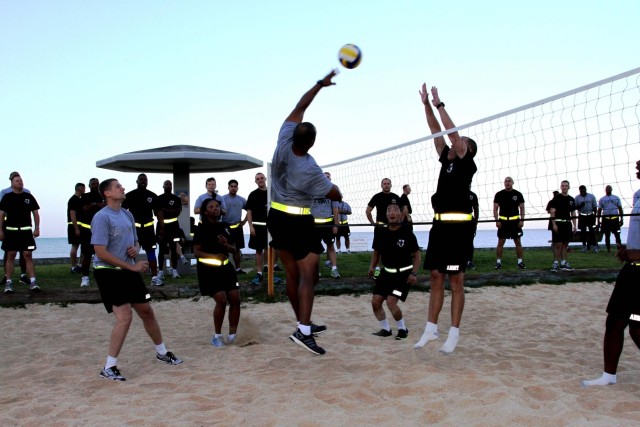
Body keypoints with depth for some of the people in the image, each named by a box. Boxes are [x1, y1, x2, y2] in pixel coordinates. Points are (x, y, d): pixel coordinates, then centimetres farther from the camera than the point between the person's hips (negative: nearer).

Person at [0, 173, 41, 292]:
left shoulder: (29, 197, 7)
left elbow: (35, 213, 9)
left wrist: (37, 228, 1)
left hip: (26, 230, 1)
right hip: (11, 230, 0)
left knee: (28, 255, -3)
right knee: (10, 256, 3)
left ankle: (32, 282, -4)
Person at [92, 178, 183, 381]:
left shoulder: (127, 214, 10)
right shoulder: (102, 217, -15)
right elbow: (101, 252, -21)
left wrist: (135, 249, -5)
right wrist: (132, 266, -18)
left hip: (128, 271, 8)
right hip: (108, 272, -8)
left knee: (147, 311, 14)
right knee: (125, 317, -16)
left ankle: (162, 352, 33)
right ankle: (108, 368, -4)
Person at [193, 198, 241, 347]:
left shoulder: (225, 226, 9)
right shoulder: (202, 228, -7)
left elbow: (233, 249, 12)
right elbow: (196, 252, -13)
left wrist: (226, 244, -10)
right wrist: (214, 256, -26)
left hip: (225, 267, 6)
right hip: (209, 269, -6)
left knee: (235, 298, -3)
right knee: (222, 300, -15)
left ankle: (232, 334, 12)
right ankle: (217, 336, 4)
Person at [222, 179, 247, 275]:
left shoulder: (241, 200, 9)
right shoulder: (223, 199, -5)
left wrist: (244, 220, 8)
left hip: (237, 227, 4)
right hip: (226, 227, -4)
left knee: (237, 249, 11)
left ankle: (238, 268, 20)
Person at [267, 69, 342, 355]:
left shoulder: (283, 142, -10)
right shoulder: (310, 170, -23)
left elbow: (298, 109, 3)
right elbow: (335, 195, -7)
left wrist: (320, 84, 7)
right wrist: (334, 187, 16)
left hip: (276, 217, 7)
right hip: (299, 223, -7)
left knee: (292, 275, 12)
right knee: (307, 276, -6)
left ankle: (305, 325, 24)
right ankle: (303, 331, -16)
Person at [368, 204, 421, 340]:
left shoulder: (407, 233, -13)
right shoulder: (382, 233, -2)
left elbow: (417, 255, -5)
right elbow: (376, 252, 14)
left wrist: (414, 273, -14)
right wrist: (372, 266, 1)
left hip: (403, 273, -5)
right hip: (387, 272, 5)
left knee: (391, 302, -17)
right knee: (375, 302, -1)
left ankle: (402, 329, 8)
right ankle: (385, 329, 20)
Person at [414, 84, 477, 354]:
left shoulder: (467, 164, -2)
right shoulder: (447, 160, 17)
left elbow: (453, 132, -10)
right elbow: (437, 133, 16)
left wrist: (439, 104, -5)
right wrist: (427, 105, 11)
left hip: (459, 226, -7)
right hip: (440, 224, 7)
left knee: (455, 281, -2)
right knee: (436, 278, 8)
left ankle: (454, 333, 5)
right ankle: (431, 328, 14)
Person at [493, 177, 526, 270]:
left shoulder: (518, 194, 3)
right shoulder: (499, 194, 2)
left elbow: (522, 208, 5)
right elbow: (495, 208, 3)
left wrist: (522, 220, -5)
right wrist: (497, 220, -7)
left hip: (515, 221, 1)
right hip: (503, 221, 0)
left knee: (518, 242, 3)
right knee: (500, 242, -1)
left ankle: (520, 262, 11)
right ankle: (498, 262, 5)